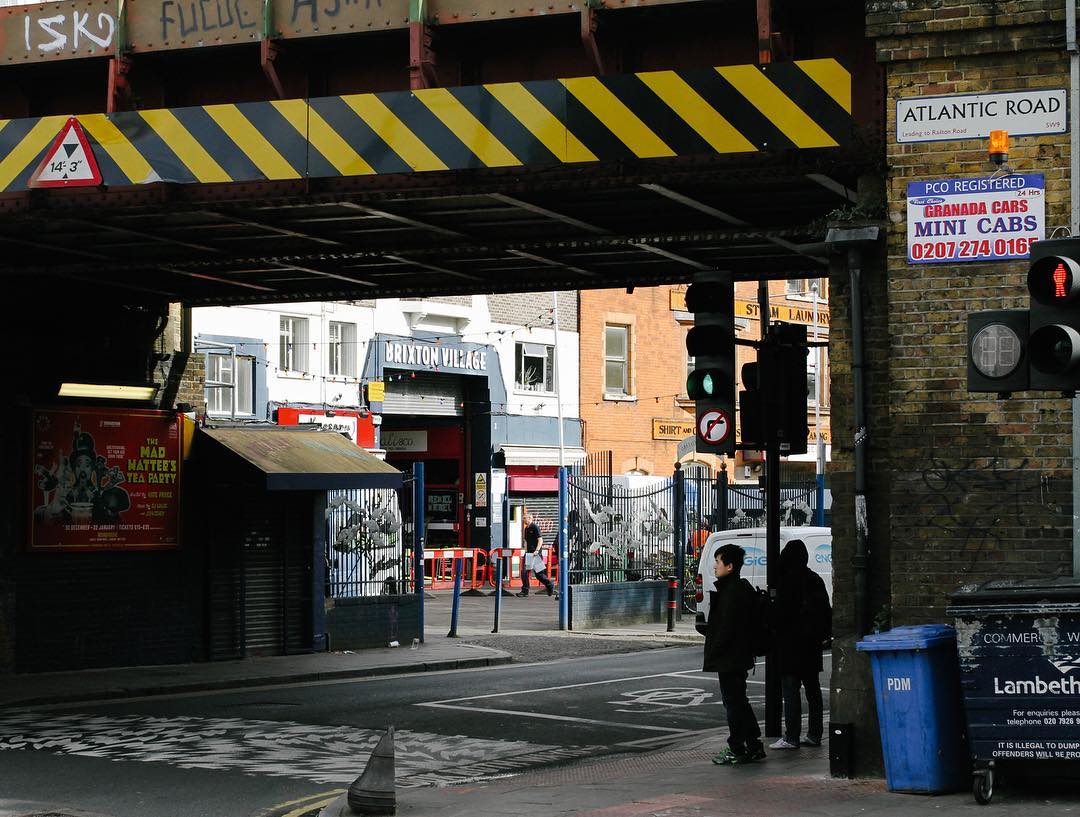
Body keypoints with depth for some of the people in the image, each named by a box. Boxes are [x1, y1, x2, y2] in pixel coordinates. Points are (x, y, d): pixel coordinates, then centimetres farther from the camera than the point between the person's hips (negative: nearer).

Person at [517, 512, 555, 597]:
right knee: (524, 572, -3)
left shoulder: (535, 527, -10)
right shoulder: (526, 529, 14)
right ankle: (525, 591, 1)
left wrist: (537, 550, -22)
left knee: (538, 573, -2)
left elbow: (540, 540, -14)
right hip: (528, 553, 8)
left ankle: (550, 585, 18)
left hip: (536, 554, -8)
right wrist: (526, 551, 14)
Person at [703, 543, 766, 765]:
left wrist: (712, 654, -16)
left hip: (729, 658, -10)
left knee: (733, 703, -4)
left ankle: (737, 750, 0)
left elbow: (726, 628, -23)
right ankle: (754, 747, 22)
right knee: (739, 702, 17)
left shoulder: (731, 591, -19)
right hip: (739, 656, 10)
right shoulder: (742, 587, 13)